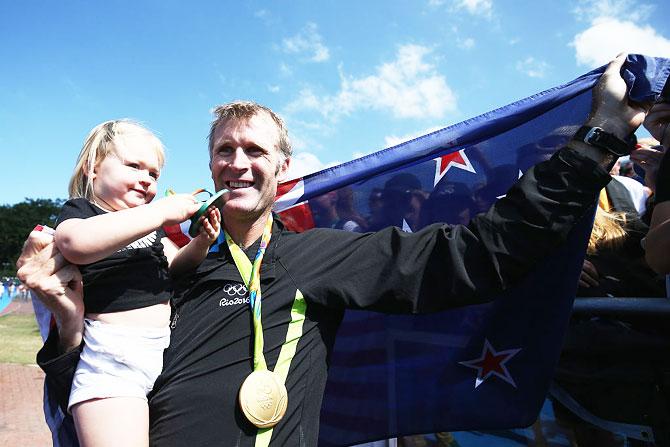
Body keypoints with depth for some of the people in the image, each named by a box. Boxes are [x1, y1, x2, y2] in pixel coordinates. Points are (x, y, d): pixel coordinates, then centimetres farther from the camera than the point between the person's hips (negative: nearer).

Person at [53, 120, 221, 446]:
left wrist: (201, 242, 0)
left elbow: (176, 264, 22)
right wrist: (163, 212, -25)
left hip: (169, 346, 7)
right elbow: (76, 243, -26)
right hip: (113, 358, -7)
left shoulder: (147, 221, 20)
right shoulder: (78, 210, -2)